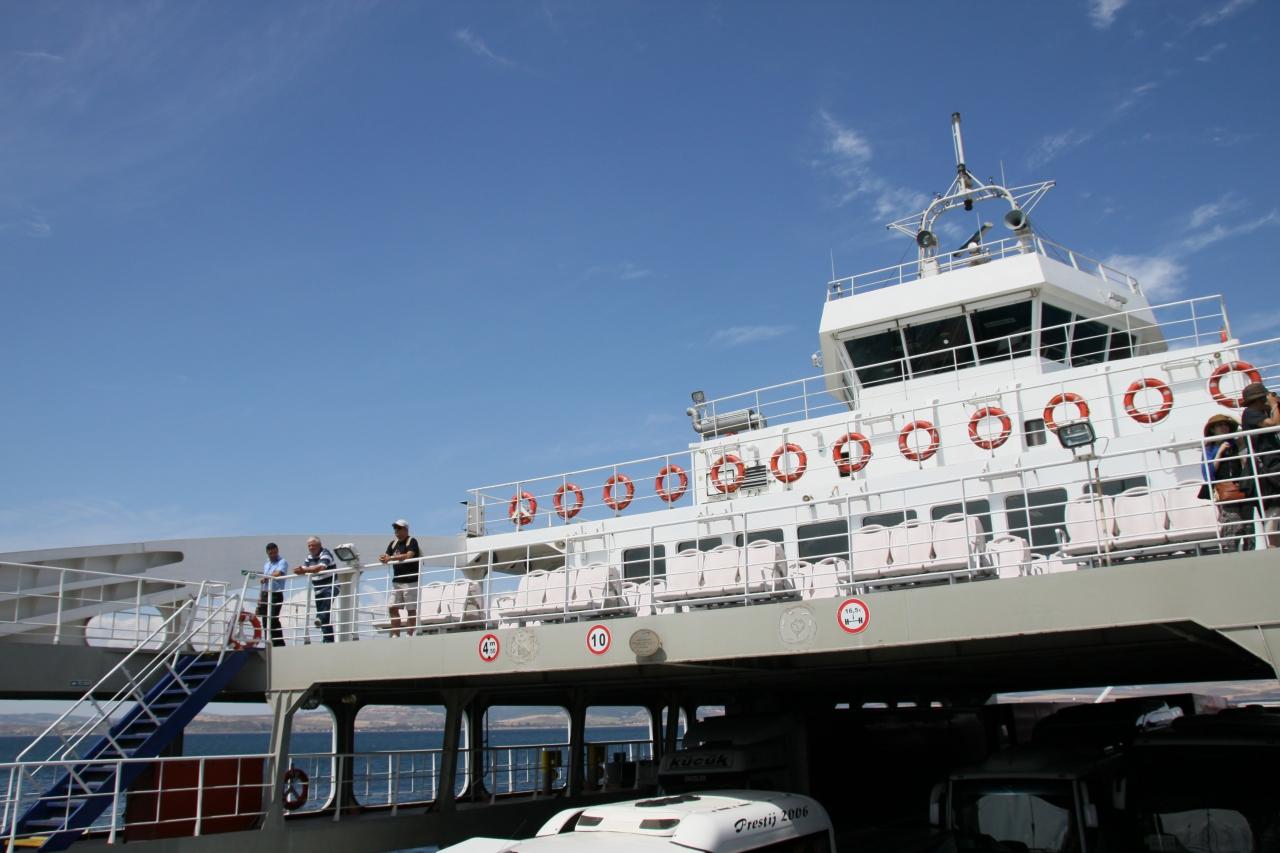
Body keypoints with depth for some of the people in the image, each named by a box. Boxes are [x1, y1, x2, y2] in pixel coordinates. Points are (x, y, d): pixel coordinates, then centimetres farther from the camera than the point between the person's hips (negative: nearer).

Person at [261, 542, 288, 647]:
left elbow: (277, 574, -17)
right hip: (265, 594, 7)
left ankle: (279, 644, -13)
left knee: (273, 619, -15)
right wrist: (261, 596, 16)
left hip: (276, 594, -7)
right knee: (265, 620, 5)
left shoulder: (282, 562, -2)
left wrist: (266, 577, -2)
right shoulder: (266, 564, 22)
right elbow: (264, 581, 22)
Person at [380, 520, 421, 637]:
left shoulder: (412, 541, -4)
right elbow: (387, 558, 10)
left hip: (410, 581, -7)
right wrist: (383, 559, -14)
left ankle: (410, 635, -2)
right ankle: (395, 635, 7)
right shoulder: (393, 543, 16)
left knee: (411, 609, -4)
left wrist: (391, 558, -22)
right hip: (396, 581, 7)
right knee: (392, 608, 2)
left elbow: (409, 556, -19)